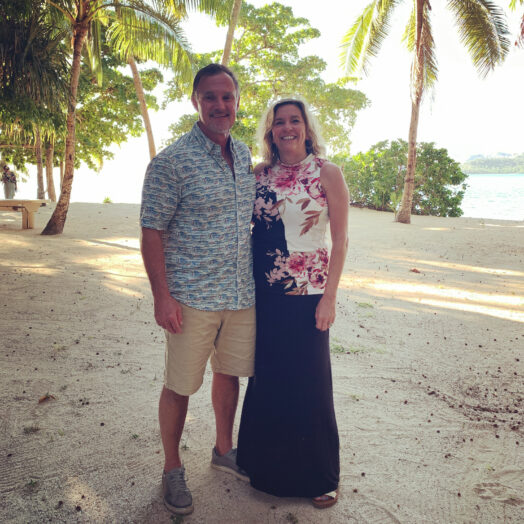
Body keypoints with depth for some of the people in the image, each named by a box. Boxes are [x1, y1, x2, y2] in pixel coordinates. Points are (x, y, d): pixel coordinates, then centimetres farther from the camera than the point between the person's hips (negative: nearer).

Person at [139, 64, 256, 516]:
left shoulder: (246, 156, 8)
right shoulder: (172, 161, -11)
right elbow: (152, 232, -11)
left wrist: (255, 278, 17)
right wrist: (163, 297, -16)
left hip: (242, 293, 6)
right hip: (192, 297, -5)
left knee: (230, 374, 18)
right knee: (179, 386, 6)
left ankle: (224, 449, 40)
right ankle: (172, 469, 27)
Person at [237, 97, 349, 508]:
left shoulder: (327, 173, -4)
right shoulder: (260, 174, 7)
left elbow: (340, 239, -5)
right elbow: (247, 230, 12)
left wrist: (330, 297, -10)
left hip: (307, 295, -3)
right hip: (264, 293, 4)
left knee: (309, 381, 4)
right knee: (267, 378, 13)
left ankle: (320, 475, 25)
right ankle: (267, 462, 34)